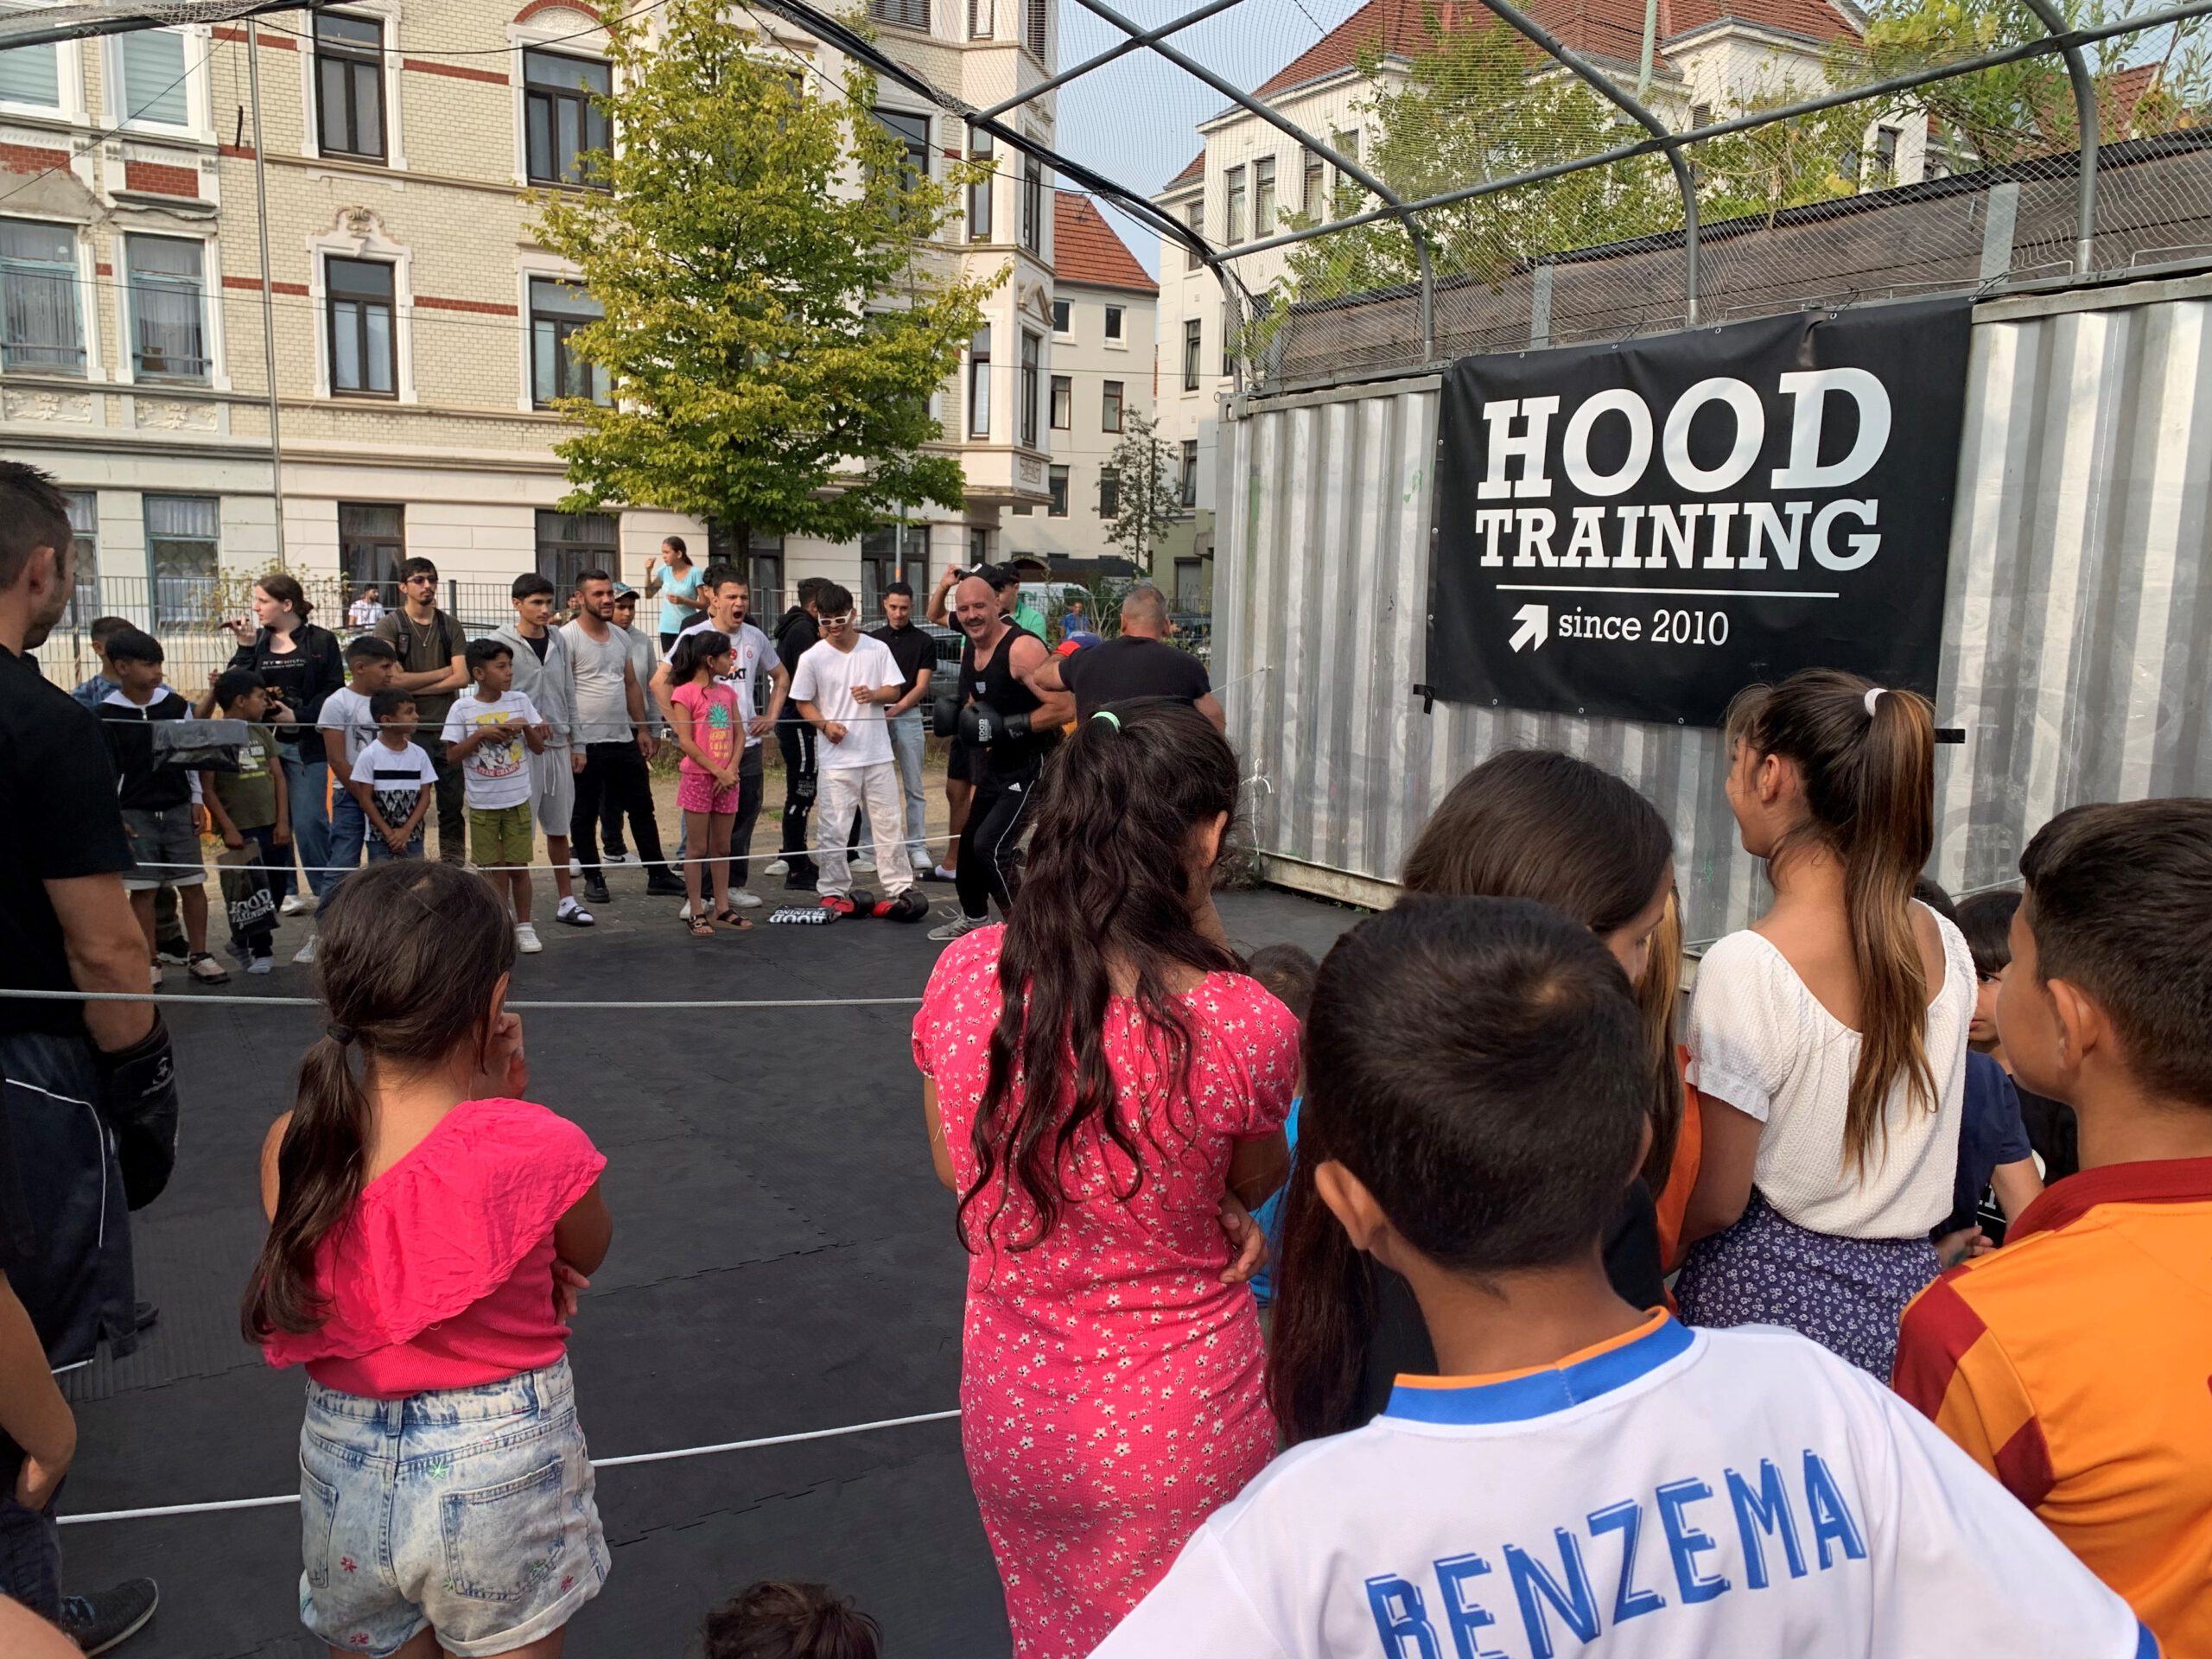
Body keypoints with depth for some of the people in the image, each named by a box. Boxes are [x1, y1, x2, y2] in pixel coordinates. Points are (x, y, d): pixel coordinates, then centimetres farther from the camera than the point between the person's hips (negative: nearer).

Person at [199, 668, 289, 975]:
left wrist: (283, 821, 2)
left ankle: (242, 941, 27)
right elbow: (206, 788, -8)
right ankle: (261, 951, 8)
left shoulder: (262, 733, 10)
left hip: (271, 826, 6)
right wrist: (228, 828, -12)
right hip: (241, 829, -6)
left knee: (275, 888, 9)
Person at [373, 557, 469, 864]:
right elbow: (393, 679, -12)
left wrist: (414, 687, -9)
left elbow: (461, 678, -2)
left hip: (448, 727, 3)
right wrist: (442, 672, -4)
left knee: (453, 806, 7)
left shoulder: (450, 627, 8)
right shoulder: (390, 625, -1)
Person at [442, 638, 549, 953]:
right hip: (482, 804, -1)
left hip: (518, 800, 1)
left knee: (518, 866, 5)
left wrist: (526, 726, -12)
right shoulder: (463, 709, -5)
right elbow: (453, 755, -6)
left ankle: (523, 927, 15)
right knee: (494, 869, 6)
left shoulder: (520, 701, 1)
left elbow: (539, 748, 5)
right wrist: (481, 734, -16)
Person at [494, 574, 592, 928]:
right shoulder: (501, 642, -6)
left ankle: (566, 900, 22)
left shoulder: (559, 640, 10)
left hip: (558, 746, 5)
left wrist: (576, 743, 12)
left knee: (559, 827, 13)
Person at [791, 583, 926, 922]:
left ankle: (899, 889, 11)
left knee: (889, 823, 4)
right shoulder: (812, 657, -2)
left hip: (878, 754, 1)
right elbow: (802, 702, 5)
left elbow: (895, 691, 6)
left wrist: (873, 694, -15)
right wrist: (826, 724, -13)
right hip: (836, 757, -1)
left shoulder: (877, 649, 1)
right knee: (833, 828, 2)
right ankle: (834, 892, 14)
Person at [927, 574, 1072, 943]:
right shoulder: (969, 652, 4)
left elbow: (1064, 707, -29)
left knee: (990, 846, -18)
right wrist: (956, 715, 1)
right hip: (995, 764, 10)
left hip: (1030, 765, -9)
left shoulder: (1022, 649, -24)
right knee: (971, 841, 21)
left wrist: (1007, 727, -29)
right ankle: (973, 918, 43)